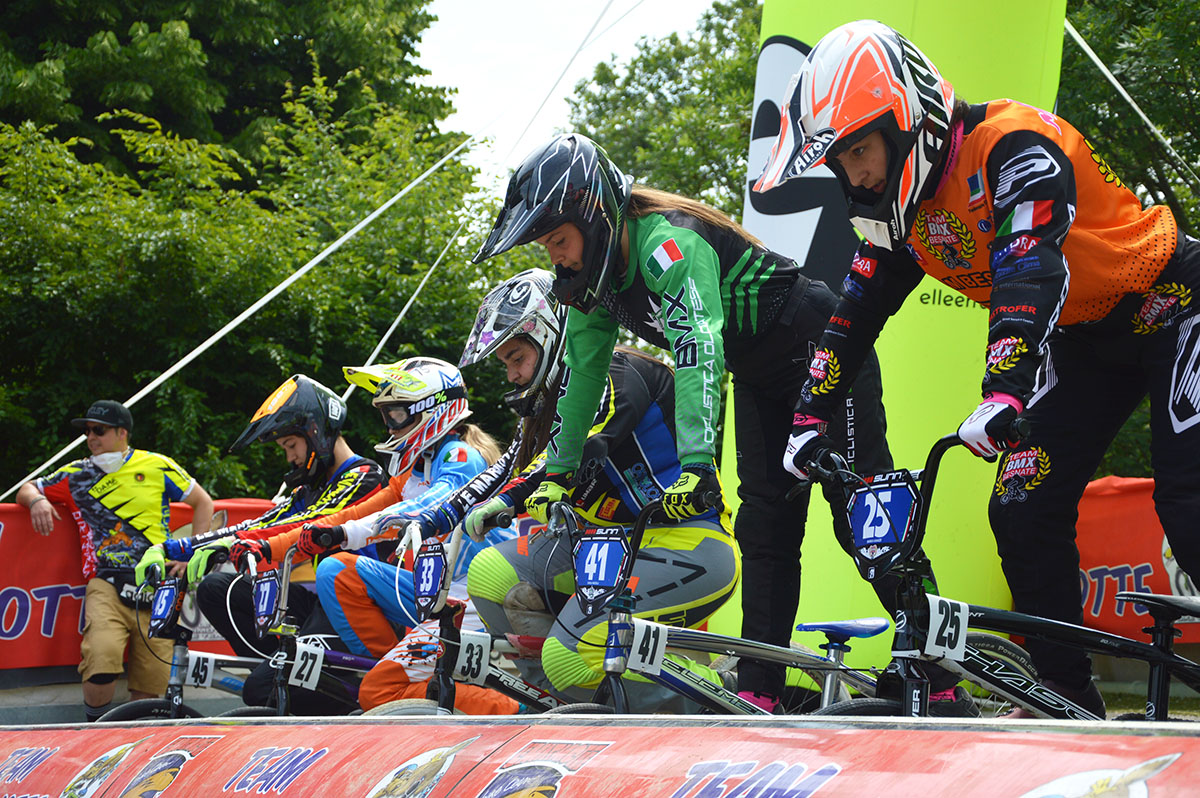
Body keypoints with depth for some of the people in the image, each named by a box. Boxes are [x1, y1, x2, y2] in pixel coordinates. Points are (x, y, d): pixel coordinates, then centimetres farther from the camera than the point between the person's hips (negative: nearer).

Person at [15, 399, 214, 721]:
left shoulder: (156, 466, 9)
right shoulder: (78, 476, 13)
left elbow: (203, 503, 17)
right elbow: (26, 490, 22)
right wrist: (37, 500, -3)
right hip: (107, 585, 0)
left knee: (149, 690, -4)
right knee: (102, 658, -28)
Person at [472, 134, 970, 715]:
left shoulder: (670, 245, -30)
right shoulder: (592, 276, -3)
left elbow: (699, 353, -41)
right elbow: (583, 373, 7)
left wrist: (696, 466, -50)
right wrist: (558, 472, 6)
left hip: (822, 351, -8)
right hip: (760, 378, 8)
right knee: (763, 528, 1)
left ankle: (944, 687, -9)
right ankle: (758, 698, -2)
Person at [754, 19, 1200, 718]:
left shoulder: (1014, 143, -29)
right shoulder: (904, 202, -4)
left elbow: (1030, 268, -43)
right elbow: (859, 309, 2)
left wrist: (1005, 395, -55)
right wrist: (811, 418, -5)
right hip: (1085, 342, 8)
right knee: (1024, 514, -4)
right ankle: (1071, 707, 4)